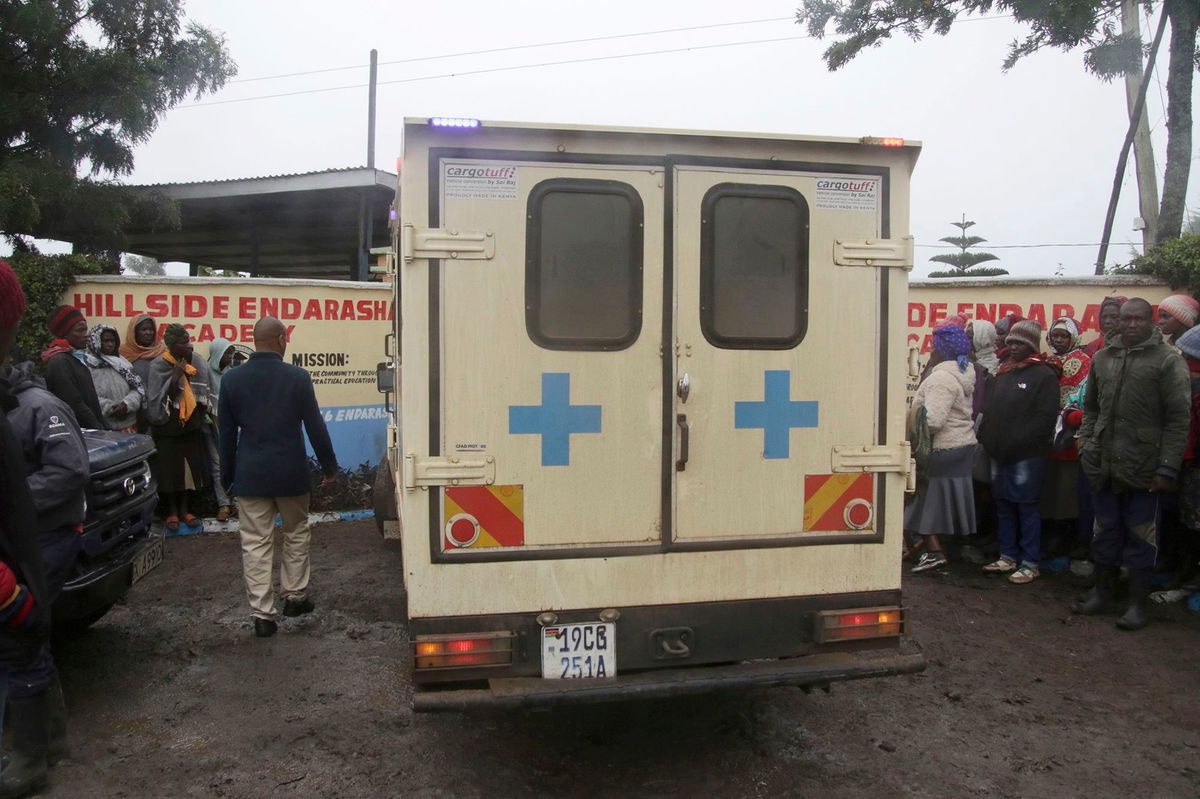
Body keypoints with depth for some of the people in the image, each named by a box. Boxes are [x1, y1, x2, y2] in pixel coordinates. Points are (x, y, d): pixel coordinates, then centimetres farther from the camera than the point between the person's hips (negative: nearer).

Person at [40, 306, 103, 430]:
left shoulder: (77, 357, 15)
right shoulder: (60, 362, -14)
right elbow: (75, 404, -19)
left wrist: (102, 426, 9)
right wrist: (98, 428, -15)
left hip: (89, 429, 9)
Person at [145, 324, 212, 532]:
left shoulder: (197, 363, 0)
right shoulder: (159, 366, -10)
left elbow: (203, 393, 4)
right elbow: (159, 398, -15)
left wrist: (199, 416, -6)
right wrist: (175, 377, -23)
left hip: (191, 426, 3)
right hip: (167, 427, -3)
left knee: (190, 467, 8)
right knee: (170, 469, 2)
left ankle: (183, 509, 23)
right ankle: (172, 511, 17)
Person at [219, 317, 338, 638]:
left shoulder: (231, 380, -2)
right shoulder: (298, 377, -9)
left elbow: (226, 433, 4)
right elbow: (315, 427, -4)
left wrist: (227, 476, 13)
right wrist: (329, 466, 7)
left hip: (249, 475, 1)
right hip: (290, 473, -1)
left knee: (255, 544, 5)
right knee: (296, 533, 18)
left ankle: (262, 614, 7)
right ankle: (295, 596, 27)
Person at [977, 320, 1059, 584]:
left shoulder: (1044, 375, -6)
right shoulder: (1003, 373, 16)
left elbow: (1045, 418, -14)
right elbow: (991, 411, 21)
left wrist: (1017, 443, -19)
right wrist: (986, 439, 8)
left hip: (1027, 455, -7)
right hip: (999, 454, 7)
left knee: (1026, 507, -1)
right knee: (1003, 505, 12)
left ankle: (1030, 563, 7)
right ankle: (1008, 557, 23)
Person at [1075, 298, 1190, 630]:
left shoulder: (1168, 360, -6)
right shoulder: (1102, 358, 10)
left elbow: (1178, 418, -9)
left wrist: (1168, 467, -13)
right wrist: (1085, 445, 5)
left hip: (1144, 466, -4)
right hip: (1103, 465, 5)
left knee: (1140, 536, 5)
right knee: (1106, 531, 15)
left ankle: (1137, 603, 17)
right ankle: (1102, 591, 29)